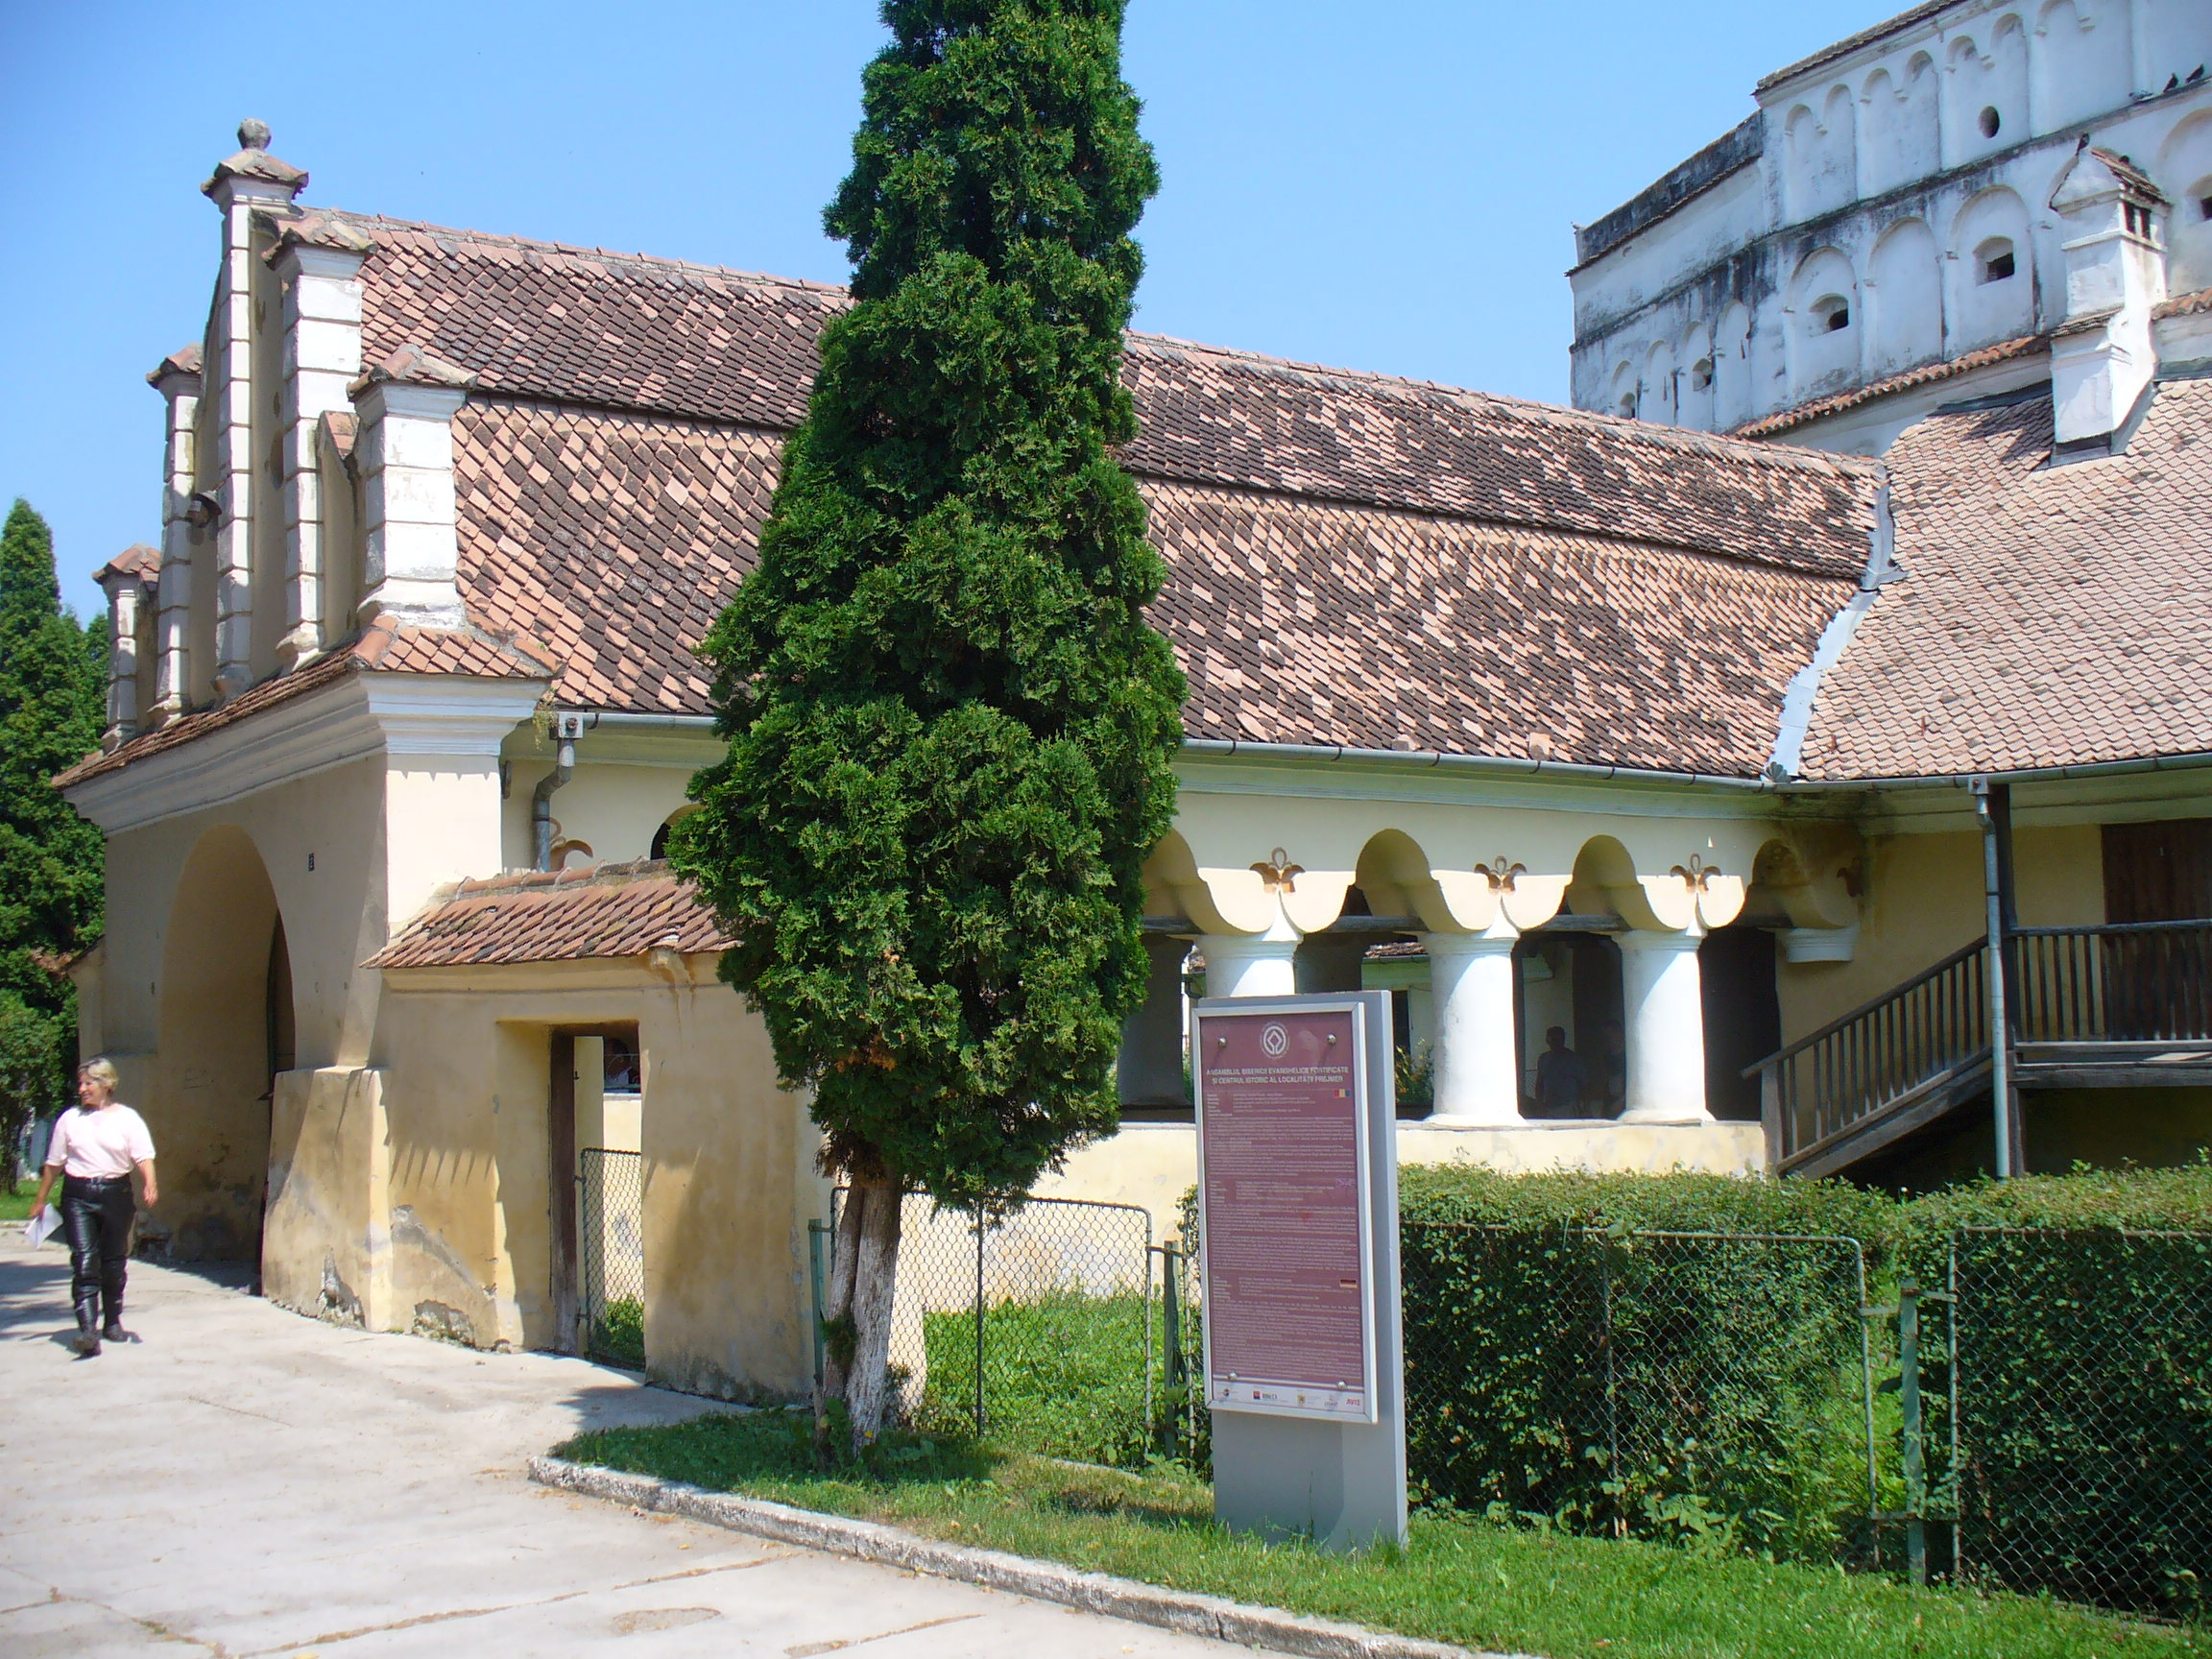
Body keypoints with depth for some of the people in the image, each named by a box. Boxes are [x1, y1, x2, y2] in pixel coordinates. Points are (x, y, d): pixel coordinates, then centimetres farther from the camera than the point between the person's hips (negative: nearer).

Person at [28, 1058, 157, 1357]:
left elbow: (144, 1156, -4)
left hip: (116, 1192, 0)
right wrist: (40, 1200, 17)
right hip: (78, 1195, 0)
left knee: (114, 1262, 9)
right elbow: (54, 1163, 15)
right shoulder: (70, 1119, 8)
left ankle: (113, 1322, 25)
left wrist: (150, 1183, -22)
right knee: (84, 1262, -12)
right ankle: (88, 1331, -19)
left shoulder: (127, 1118, 3)